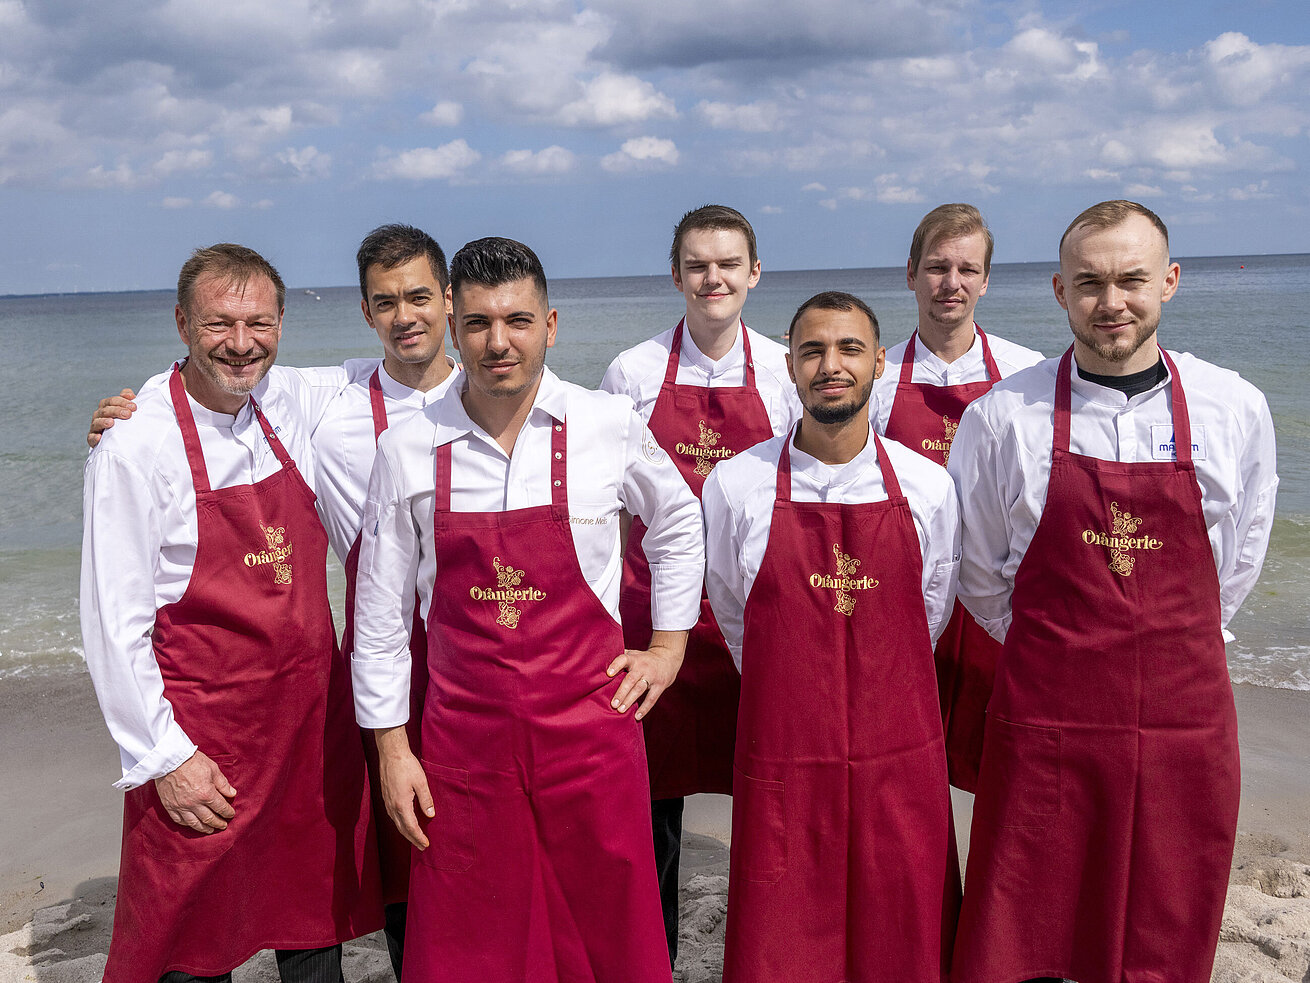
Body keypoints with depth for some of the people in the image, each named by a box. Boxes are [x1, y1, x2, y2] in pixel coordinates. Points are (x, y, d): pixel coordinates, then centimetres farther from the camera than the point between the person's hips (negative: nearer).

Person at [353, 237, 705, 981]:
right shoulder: (409, 449, -3)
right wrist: (392, 746, 4)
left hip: (589, 720, 0)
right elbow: (379, 611, 4)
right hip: (463, 732, 1)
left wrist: (669, 646, 10)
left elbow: (678, 525, 15)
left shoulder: (610, 427, -4)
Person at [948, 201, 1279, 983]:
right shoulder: (1002, 417, -4)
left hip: (1185, 719, 2)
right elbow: (978, 572, 8)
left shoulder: (1235, 410, 1)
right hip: (1043, 718, -1)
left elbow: (1237, 563, 14)